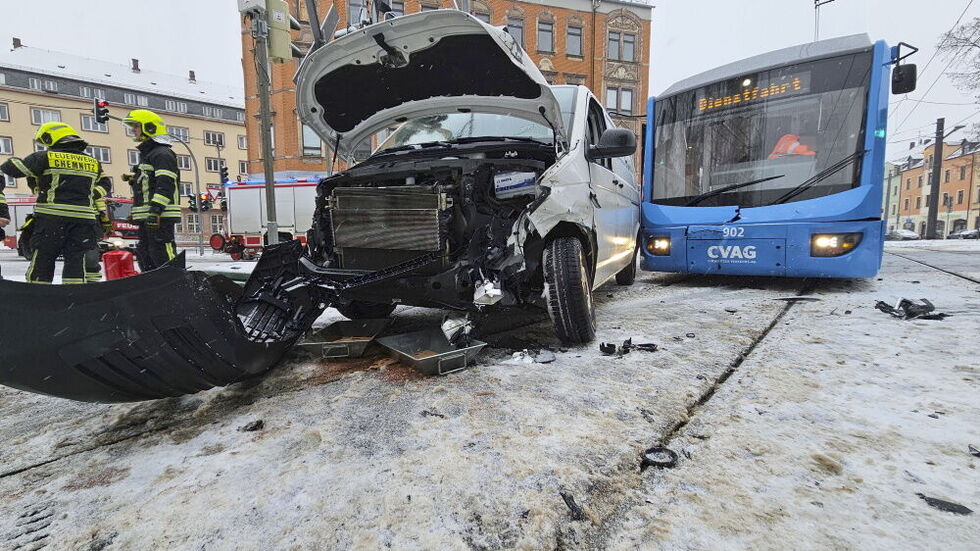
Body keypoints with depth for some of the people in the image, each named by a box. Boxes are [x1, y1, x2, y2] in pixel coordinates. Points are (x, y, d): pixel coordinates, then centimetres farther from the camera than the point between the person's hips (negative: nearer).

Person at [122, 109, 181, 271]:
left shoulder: (163, 154, -8)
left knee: (163, 256, -15)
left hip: (160, 216, -11)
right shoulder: (147, 154, 25)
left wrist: (155, 210, -26)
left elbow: (165, 185, -20)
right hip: (147, 217, 11)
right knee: (145, 254, 14)